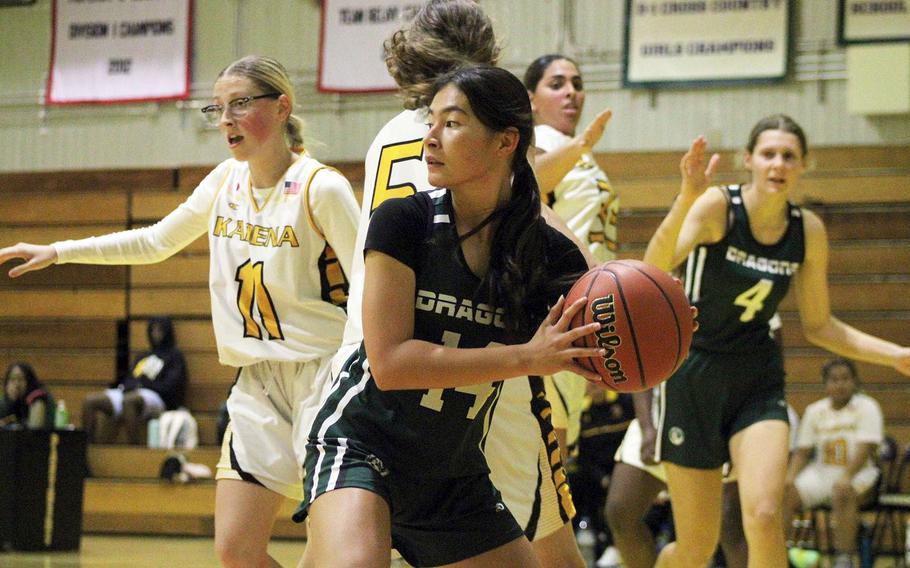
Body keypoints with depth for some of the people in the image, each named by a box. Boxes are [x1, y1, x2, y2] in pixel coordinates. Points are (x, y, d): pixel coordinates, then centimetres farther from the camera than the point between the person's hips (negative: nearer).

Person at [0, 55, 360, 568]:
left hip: (324, 373, -6)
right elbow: (155, 242, 22)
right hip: (259, 381, 6)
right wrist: (57, 252, 20)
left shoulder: (321, 188, -12)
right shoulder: (227, 180, 8)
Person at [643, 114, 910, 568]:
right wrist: (686, 199, -51)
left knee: (764, 517, -21)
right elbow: (655, 267, -34)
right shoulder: (718, 206, -16)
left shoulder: (808, 231, -2)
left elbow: (818, 326, 9)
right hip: (693, 373, -3)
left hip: (758, 381, 3)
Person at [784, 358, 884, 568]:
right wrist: (789, 478, -11)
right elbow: (802, 451, 9)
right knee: (785, 494, -22)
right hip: (822, 473, 5)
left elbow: (865, 450, -16)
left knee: (843, 494, -38)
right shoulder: (814, 411, 10)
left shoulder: (866, 407, -4)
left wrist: (846, 478, -32)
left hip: (858, 474, -4)